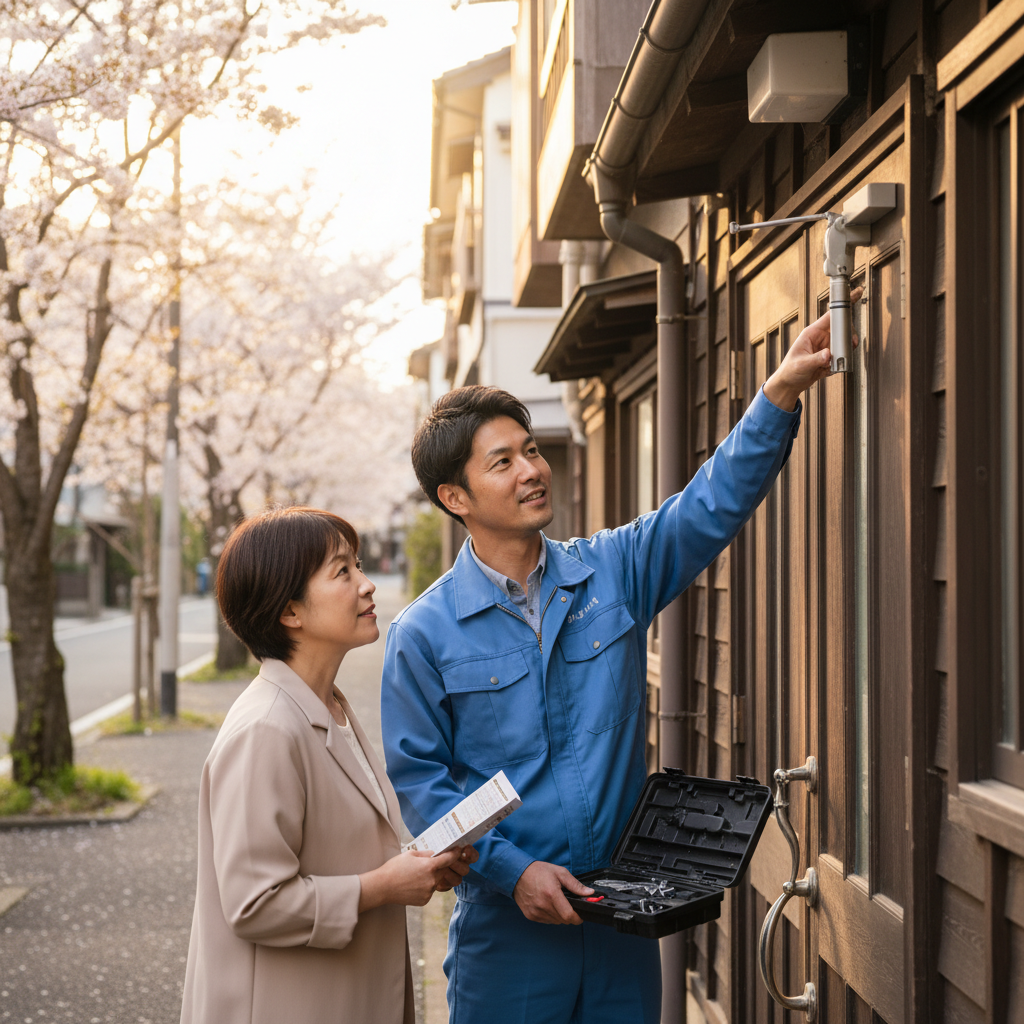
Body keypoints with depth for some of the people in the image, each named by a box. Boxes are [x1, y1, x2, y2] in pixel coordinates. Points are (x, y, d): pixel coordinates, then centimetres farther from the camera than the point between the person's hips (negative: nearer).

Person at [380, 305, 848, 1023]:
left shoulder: (612, 573, 2)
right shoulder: (424, 634, -6)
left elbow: (716, 501, -5)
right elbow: (417, 779, -6)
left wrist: (782, 392, -18)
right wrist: (511, 870, -16)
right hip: (508, 927, -3)